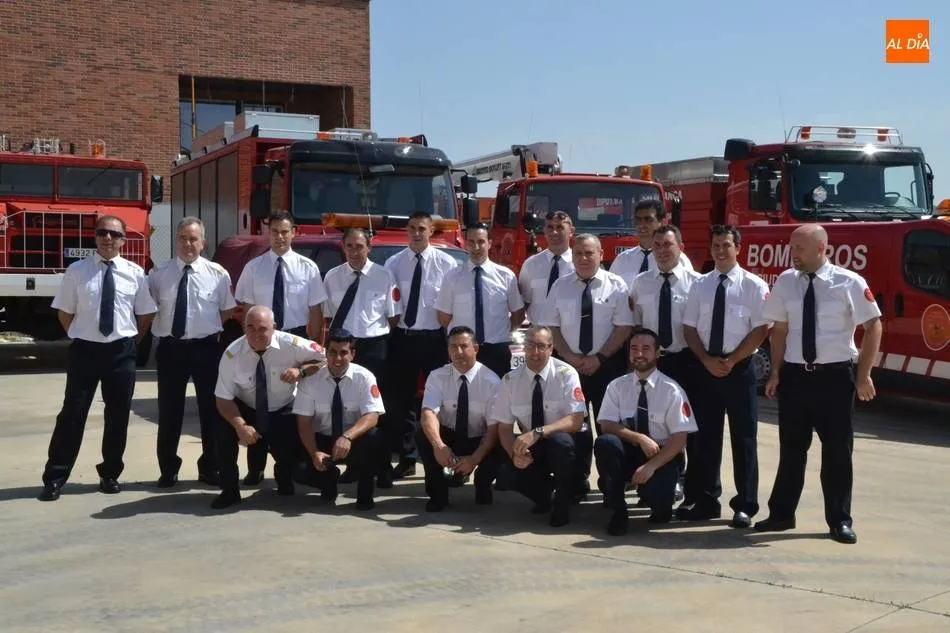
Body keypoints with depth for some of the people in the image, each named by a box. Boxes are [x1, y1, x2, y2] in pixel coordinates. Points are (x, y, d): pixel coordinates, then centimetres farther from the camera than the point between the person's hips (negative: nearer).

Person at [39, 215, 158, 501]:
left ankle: (110, 474, 23)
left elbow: (145, 314, 8)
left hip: (122, 351, 2)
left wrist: (130, 343, 7)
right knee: (73, 413, 1)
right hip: (84, 349, -1)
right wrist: (79, 338, 5)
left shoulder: (135, 273, 1)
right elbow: (65, 312, 6)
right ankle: (55, 478, 8)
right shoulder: (76, 271, -2)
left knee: (118, 414, 8)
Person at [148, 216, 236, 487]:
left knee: (210, 409, 10)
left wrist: (212, 330, 1)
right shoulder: (158, 274, -1)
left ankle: (210, 468, 24)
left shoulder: (218, 274, -2)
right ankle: (168, 470, 21)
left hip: (206, 348, 0)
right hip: (170, 349, 0)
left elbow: (227, 310, 9)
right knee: (169, 411, 8)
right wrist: (161, 330, 1)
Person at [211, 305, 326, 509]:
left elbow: (325, 359, -9)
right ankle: (229, 491, -8)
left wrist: (301, 370, -27)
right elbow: (223, 398, -18)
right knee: (225, 428, -29)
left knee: (293, 457, -15)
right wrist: (240, 425, -34)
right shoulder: (232, 354, -20)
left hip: (284, 412, 0)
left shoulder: (291, 345, -20)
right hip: (246, 409, 0)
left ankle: (284, 482, 28)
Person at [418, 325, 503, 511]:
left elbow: (494, 427, -18)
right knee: (424, 435, -29)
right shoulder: (437, 377, -10)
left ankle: (482, 486, 4)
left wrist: (475, 458, -33)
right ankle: (437, 492, -8)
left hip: (479, 442, -1)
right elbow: (429, 413, -25)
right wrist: (438, 445, -45)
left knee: (499, 451, -32)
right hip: (448, 438, 1)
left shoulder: (491, 381, -14)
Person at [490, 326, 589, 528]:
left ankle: (563, 503, -10)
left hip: (566, 445, -3)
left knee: (559, 440, -37)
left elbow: (576, 420, -23)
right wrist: (514, 453, -25)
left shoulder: (566, 374, -14)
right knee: (507, 468, -27)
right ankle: (542, 496, 9)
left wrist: (538, 432, -36)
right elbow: (504, 427, -3)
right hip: (531, 449, 3)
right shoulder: (510, 380, -4)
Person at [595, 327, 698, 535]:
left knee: (655, 494, -32)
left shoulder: (671, 390, -8)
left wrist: (651, 465, -23)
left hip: (663, 456, -3)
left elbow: (680, 437, -11)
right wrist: (640, 438, -24)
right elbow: (607, 425, -8)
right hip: (629, 453, 3)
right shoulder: (617, 386, 0)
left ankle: (660, 500, 10)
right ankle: (618, 511, -13)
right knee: (605, 442, -29)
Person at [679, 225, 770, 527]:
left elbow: (761, 329, -8)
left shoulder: (754, 286, -3)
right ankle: (706, 501, 16)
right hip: (705, 369, 4)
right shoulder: (699, 285, 8)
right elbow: (689, 328, 7)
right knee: (705, 436, 7)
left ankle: (745, 505, 10)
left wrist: (731, 361, -13)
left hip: (740, 368, -3)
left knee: (743, 437, 2)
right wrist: (707, 359, -7)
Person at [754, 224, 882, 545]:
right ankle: (781, 514, 22)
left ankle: (840, 521, 17)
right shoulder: (785, 282, 2)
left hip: (835, 376, -2)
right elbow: (780, 329, 5)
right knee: (791, 448, 11)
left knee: (838, 450, 5)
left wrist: (864, 374, -5)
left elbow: (873, 327, -2)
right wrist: (775, 373, -1)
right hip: (794, 375, 3)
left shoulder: (850, 283, -7)